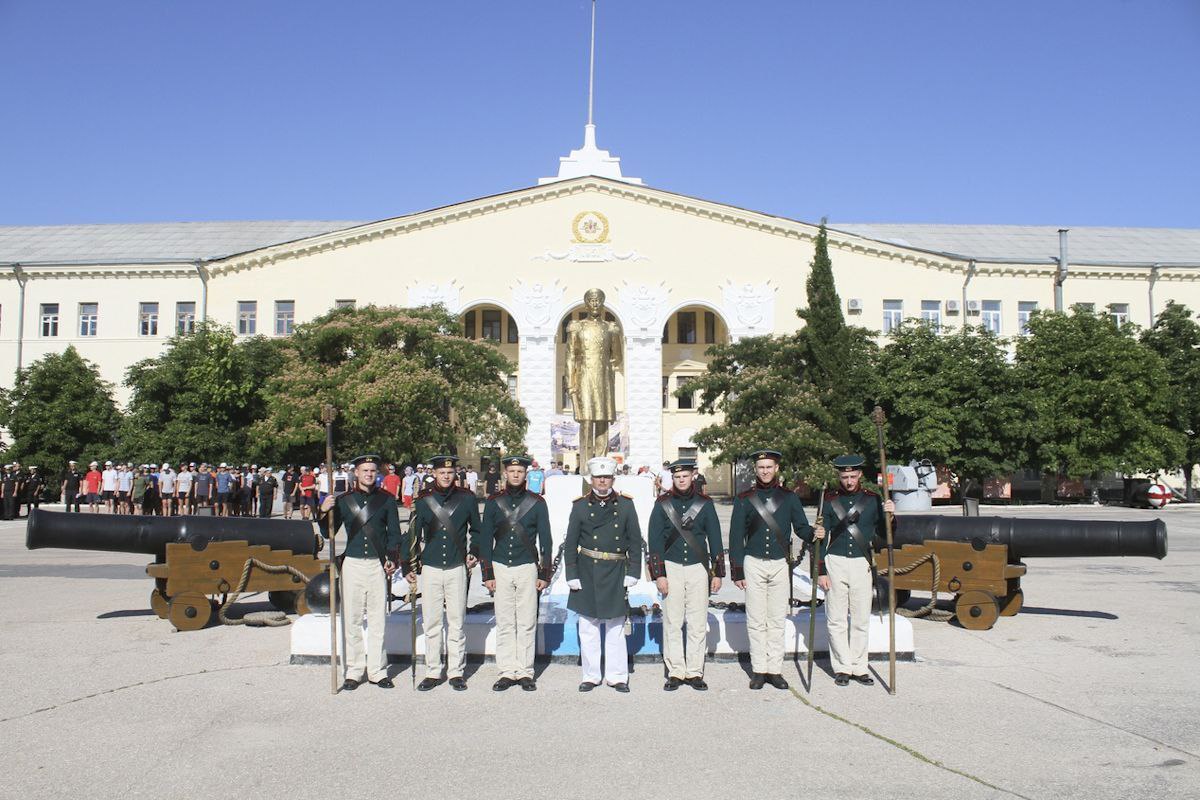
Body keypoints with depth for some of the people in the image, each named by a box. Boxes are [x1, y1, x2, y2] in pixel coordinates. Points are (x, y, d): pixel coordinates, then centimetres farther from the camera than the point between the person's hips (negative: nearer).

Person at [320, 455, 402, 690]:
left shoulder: (387, 500, 7)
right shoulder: (343, 500, 7)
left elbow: (394, 534, 9)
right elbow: (328, 533, 7)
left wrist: (393, 560, -4)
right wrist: (324, 513, -10)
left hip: (378, 565, 0)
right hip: (352, 564, 0)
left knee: (378, 620, 3)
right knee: (352, 620, 3)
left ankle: (377, 671, 11)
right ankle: (354, 671, 12)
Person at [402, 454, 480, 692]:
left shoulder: (467, 499, 3)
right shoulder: (423, 500, 3)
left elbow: (476, 530, 16)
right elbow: (412, 534, 8)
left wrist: (473, 552, 2)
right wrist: (407, 566, 5)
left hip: (457, 568, -1)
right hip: (430, 569, 1)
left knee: (456, 622, 3)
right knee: (431, 623, 5)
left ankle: (456, 672, 13)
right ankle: (433, 672, 14)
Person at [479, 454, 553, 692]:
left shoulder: (537, 502, 2)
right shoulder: (493, 502, 5)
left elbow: (545, 540, 4)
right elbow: (485, 539, 6)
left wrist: (545, 574, 0)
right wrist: (487, 574, 1)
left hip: (527, 568, -1)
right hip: (500, 568, 1)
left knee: (527, 623, 2)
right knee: (504, 623, 4)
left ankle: (525, 672, 10)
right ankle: (506, 672, 12)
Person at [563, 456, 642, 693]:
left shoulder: (626, 504, 3)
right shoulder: (580, 506, 2)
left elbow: (635, 541, 4)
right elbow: (570, 544, 3)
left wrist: (633, 573, -1)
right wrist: (572, 575, -3)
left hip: (615, 573, 0)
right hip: (587, 573, 0)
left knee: (616, 627, 7)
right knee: (588, 628, 6)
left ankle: (617, 676, 16)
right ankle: (591, 675, 17)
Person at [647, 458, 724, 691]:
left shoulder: (705, 503, 5)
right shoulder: (662, 504, 2)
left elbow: (715, 538, 7)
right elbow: (654, 541, 1)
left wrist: (717, 573, 4)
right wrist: (658, 575, -5)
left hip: (698, 568, 1)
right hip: (671, 568, -1)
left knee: (698, 623, 2)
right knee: (672, 623, 2)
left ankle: (695, 672, 12)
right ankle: (675, 672, 11)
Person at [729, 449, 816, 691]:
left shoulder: (790, 498, 6)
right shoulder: (744, 499, 3)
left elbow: (801, 527, 3)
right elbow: (736, 537, 2)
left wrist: (814, 533, -21)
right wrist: (737, 572, -2)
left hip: (780, 564, 1)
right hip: (753, 564, -1)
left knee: (777, 620, 5)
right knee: (756, 621, 2)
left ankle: (775, 670, 12)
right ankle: (758, 670, 10)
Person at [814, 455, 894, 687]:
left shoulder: (873, 498, 4)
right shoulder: (829, 499, 1)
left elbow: (883, 534, 7)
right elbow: (821, 537, 2)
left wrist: (889, 514, -12)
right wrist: (821, 572, -2)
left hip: (862, 564, 1)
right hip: (835, 563, -1)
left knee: (861, 620, 6)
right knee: (836, 620, 2)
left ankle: (859, 668, 16)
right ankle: (842, 668, 12)